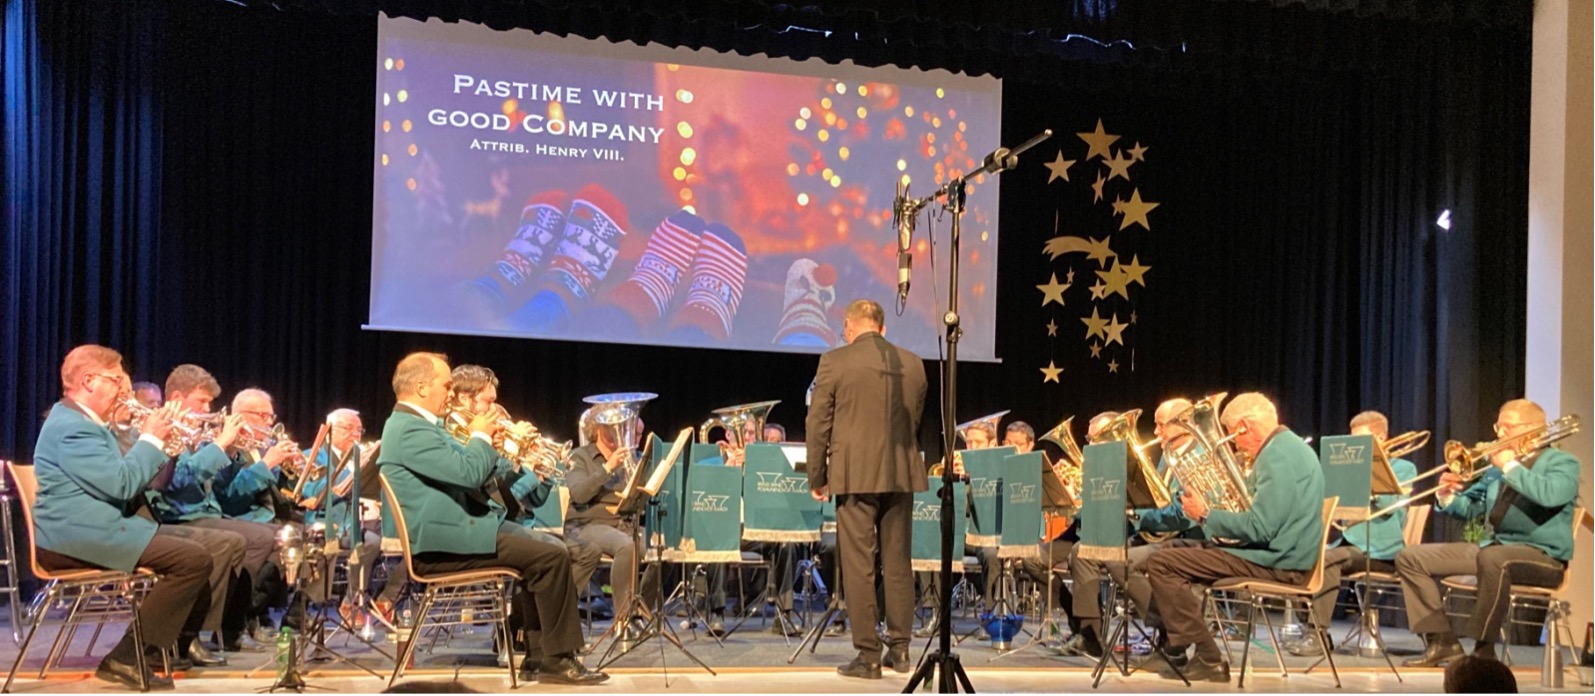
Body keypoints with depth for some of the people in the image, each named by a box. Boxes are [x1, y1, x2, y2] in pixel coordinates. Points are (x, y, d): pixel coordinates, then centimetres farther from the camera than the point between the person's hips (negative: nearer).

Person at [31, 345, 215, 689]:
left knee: (195, 549, 13)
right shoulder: (71, 428, -16)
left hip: (93, 529, 11)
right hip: (77, 537, -11)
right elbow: (122, 484, -22)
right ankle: (126, 658, -17)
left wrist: (158, 444, 9)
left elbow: (119, 481, 21)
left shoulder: (83, 421, 19)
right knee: (194, 559, -21)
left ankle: (179, 641, 14)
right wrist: (151, 439, -10)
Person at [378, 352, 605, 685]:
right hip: (444, 544, -11)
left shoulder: (411, 424, 17)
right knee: (553, 557, -15)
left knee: (542, 553, 16)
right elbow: (468, 473, -26)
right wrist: (481, 436, -8)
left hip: (446, 535, 11)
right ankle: (559, 658, -6)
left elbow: (461, 473, 23)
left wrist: (486, 443, 7)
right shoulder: (410, 429, -17)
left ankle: (538, 656, 12)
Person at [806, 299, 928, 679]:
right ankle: (899, 647, 17)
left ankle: (868, 654, 1)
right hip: (901, 476, 4)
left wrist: (816, 478, 5)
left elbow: (818, 424, -4)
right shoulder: (913, 364, 6)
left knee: (858, 566, 0)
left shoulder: (835, 362, -6)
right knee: (897, 563, 12)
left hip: (855, 475, -4)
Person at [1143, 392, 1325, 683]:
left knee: (1161, 562, -15)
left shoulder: (1276, 457, -18)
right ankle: (1175, 651, 23)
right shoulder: (1291, 447, 15)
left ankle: (1209, 660, -11)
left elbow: (1260, 528, -25)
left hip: (1276, 562, -11)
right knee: (1176, 550, 21)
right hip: (1285, 553, 11)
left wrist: (1206, 516, -13)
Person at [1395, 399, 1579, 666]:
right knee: (1410, 558, -1)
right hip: (1494, 546, 8)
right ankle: (1443, 641, -4)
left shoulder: (1562, 463, -2)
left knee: (1493, 558, -43)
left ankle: (1484, 649, -28)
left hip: (1543, 554, -8)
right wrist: (1447, 496, -3)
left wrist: (1511, 465, -16)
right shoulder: (1498, 468, 18)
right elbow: (1468, 508, 19)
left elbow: (1551, 495, -26)